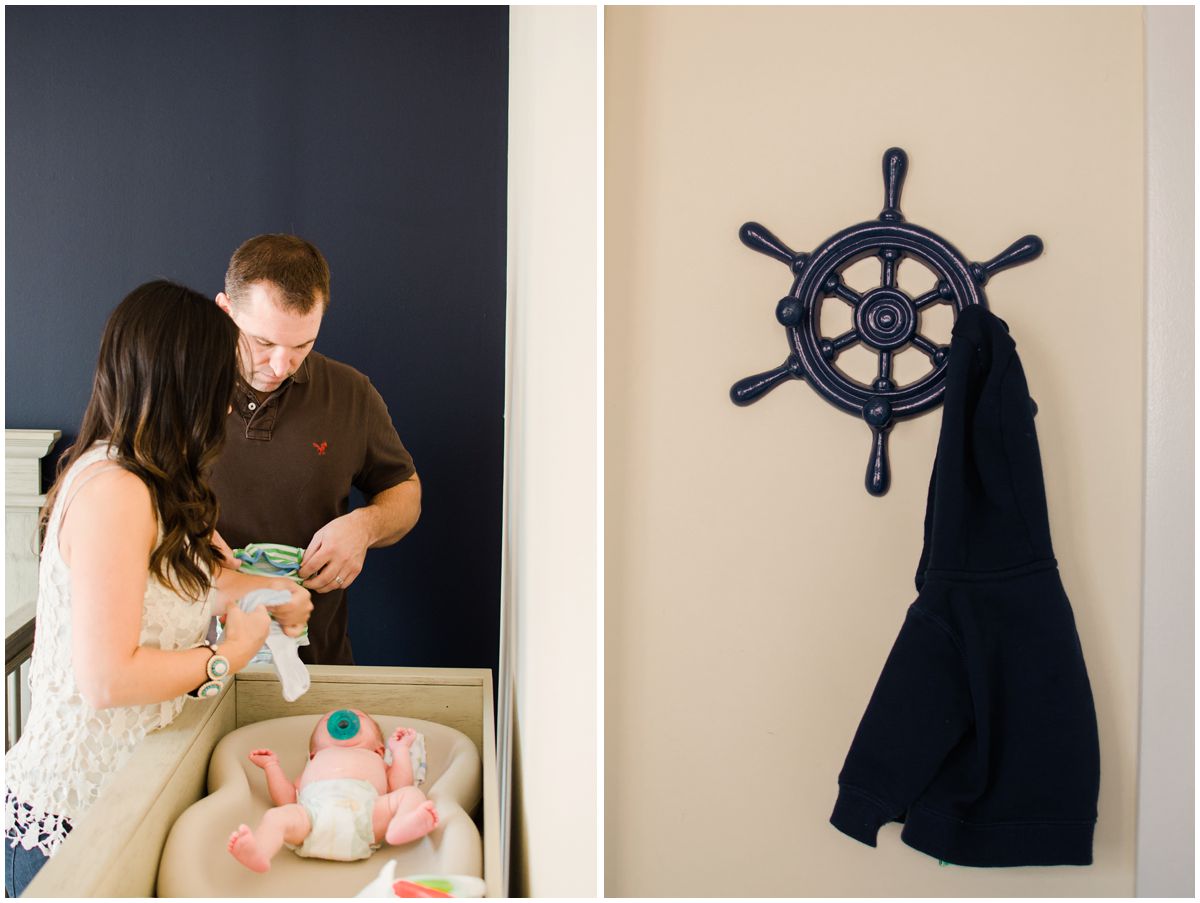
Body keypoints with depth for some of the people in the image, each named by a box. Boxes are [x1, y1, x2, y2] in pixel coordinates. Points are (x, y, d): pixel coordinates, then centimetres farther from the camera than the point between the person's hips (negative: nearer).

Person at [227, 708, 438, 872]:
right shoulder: (314, 765, 46)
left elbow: (399, 787, 20)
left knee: (412, 795, -23)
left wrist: (400, 749, 31)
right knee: (277, 817, -27)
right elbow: (287, 800, 28)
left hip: (366, 810, 0)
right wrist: (272, 765, 29)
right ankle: (258, 853, -56)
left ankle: (402, 825, -56)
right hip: (314, 810, 1)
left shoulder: (375, 761, 43)